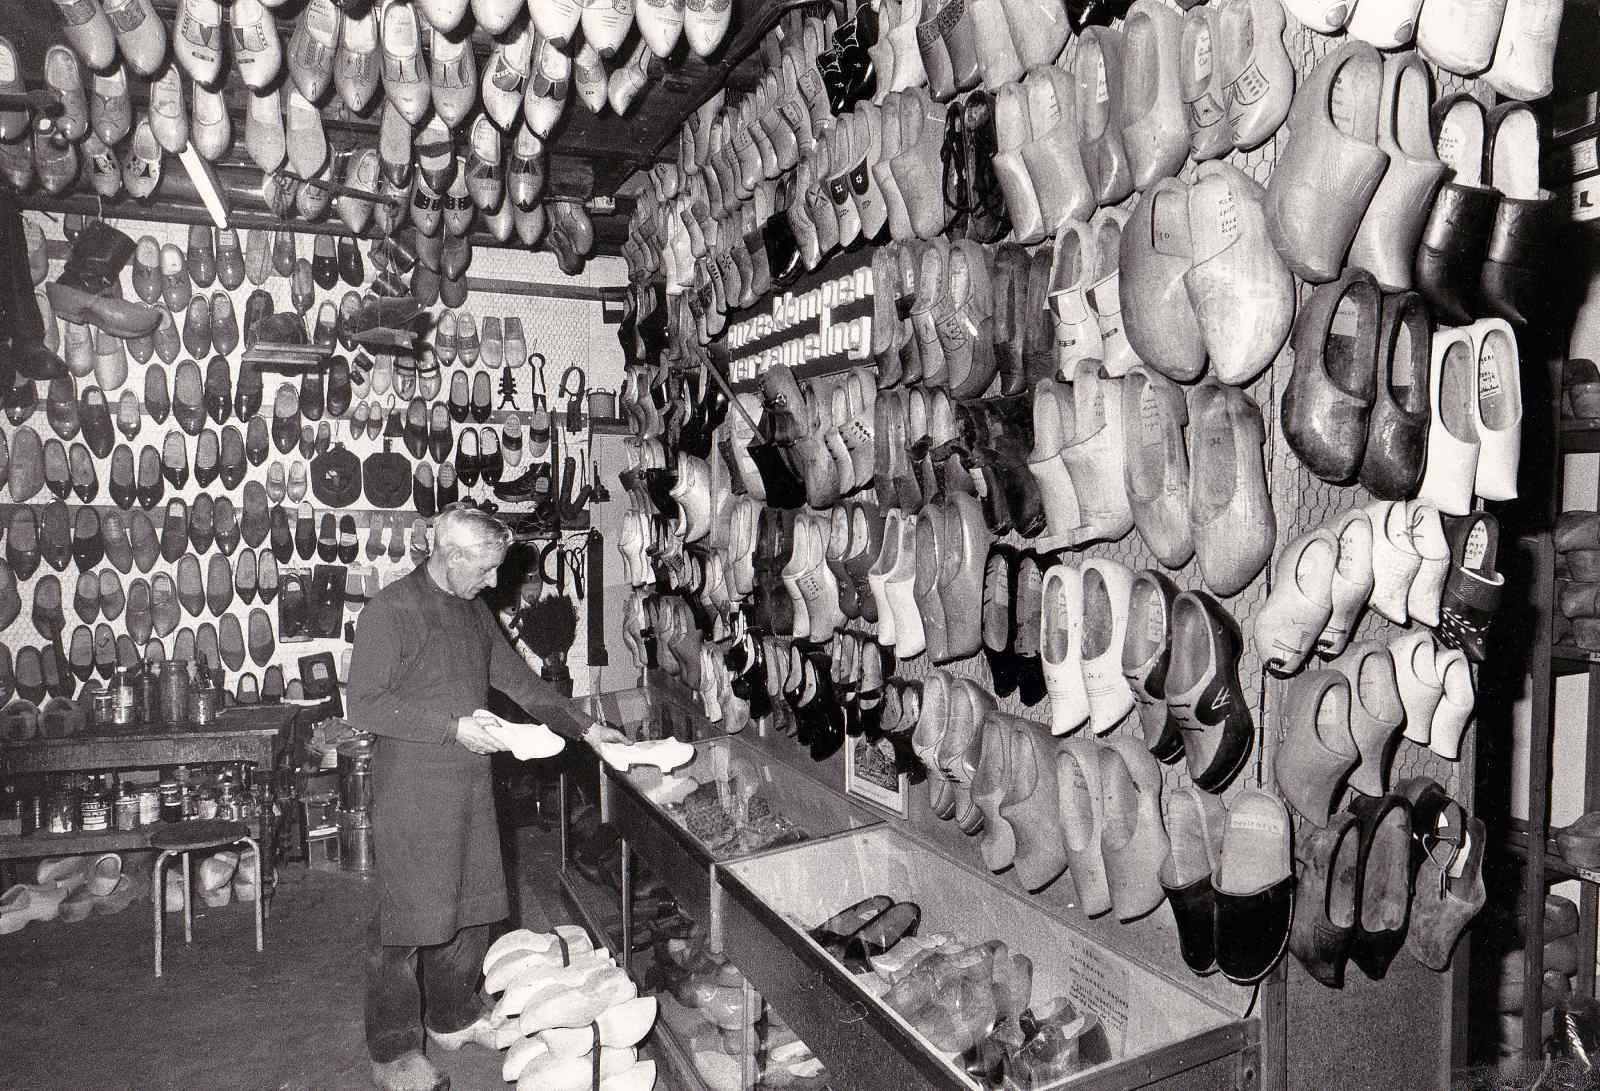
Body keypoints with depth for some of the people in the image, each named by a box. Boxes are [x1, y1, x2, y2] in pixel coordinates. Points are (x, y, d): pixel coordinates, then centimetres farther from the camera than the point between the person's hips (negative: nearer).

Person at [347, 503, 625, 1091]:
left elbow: (519, 680, 17)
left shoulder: (474, 611, 11)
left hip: (470, 779, 7)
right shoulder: (391, 610, -12)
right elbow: (364, 704, -15)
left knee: (473, 904, 14)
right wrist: (452, 726, -20)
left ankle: (453, 1015, 34)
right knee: (408, 915, 2)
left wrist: (583, 727, 12)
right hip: (412, 784, -7)